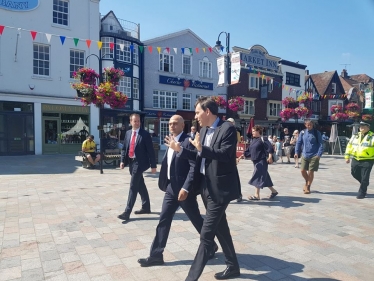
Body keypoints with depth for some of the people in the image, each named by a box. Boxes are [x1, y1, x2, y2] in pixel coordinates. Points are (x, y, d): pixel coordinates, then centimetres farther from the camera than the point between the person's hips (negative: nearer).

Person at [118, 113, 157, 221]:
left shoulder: (145, 134, -9)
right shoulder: (128, 133, 10)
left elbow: (151, 150, -9)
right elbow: (124, 148, 15)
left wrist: (153, 165, -11)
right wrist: (123, 161, 1)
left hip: (139, 163, -7)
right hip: (131, 162, 7)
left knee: (133, 187, -8)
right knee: (140, 186, 16)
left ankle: (127, 212, -4)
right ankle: (146, 207, 29)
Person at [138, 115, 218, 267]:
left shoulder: (188, 141, -15)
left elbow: (194, 167, -21)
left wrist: (185, 188, -25)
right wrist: (165, 184, 13)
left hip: (183, 189, -7)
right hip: (170, 188, 7)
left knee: (197, 220, 9)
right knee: (163, 221, 9)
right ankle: (156, 255, 19)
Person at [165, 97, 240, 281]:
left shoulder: (227, 129, -13)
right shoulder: (204, 130, 11)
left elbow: (226, 155, -24)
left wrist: (201, 148, -31)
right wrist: (179, 149, 6)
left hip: (220, 188, -9)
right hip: (207, 186, 9)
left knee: (206, 233, -4)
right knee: (220, 228, 19)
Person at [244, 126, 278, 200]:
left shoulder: (263, 139, -11)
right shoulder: (253, 141, 13)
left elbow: (270, 148, -19)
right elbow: (249, 150, 15)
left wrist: (270, 157, -24)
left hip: (262, 161, -9)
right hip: (256, 161, 9)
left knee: (258, 177, -7)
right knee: (264, 177, 14)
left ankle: (257, 195, 0)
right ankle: (273, 191, 28)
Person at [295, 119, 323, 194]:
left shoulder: (317, 133, -4)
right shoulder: (303, 132, 4)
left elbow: (320, 144, -5)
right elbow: (299, 142, 10)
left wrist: (319, 154, -15)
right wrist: (297, 152, 0)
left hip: (314, 156, -3)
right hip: (304, 155, 3)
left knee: (310, 172, 1)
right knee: (303, 170, 2)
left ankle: (308, 187, 18)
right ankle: (307, 182, 33)